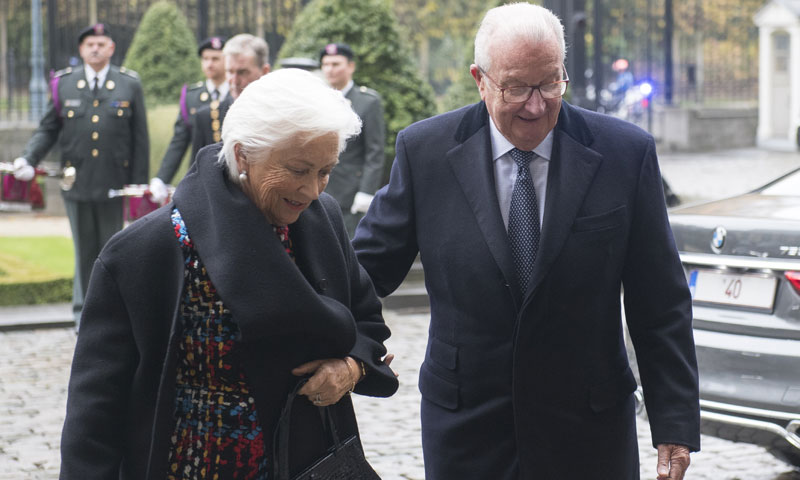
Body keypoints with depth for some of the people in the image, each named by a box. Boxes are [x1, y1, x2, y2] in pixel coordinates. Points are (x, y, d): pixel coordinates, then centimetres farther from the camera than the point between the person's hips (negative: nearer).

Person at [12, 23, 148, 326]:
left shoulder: (129, 85, 4)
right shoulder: (63, 84, 6)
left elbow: (140, 139, 5)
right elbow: (48, 130, 9)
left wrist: (140, 184, 1)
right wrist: (28, 159, -8)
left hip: (114, 184, 0)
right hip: (77, 183, 1)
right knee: (85, 251, 6)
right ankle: (84, 310, 16)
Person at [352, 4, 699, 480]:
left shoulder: (626, 152, -6)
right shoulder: (425, 151, -5)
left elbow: (661, 306, -4)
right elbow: (371, 265, 3)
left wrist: (676, 424, -5)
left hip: (590, 431, 0)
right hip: (464, 425, 1)